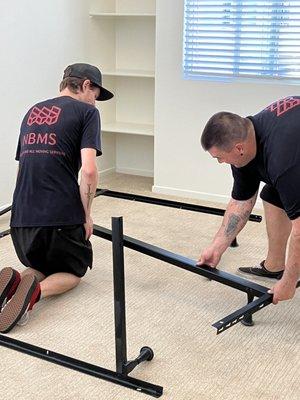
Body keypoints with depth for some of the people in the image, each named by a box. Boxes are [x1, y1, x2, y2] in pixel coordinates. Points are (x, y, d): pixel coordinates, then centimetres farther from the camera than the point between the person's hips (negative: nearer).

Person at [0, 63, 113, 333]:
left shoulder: (33, 111, 19)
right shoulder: (86, 111, -1)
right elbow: (88, 171, -14)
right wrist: (86, 214, -1)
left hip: (22, 216, 5)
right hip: (62, 215, -5)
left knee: (39, 266, 29)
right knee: (73, 271, 20)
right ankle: (38, 289, -12)